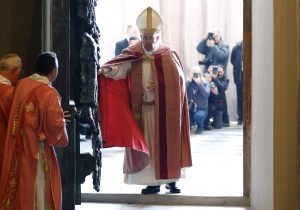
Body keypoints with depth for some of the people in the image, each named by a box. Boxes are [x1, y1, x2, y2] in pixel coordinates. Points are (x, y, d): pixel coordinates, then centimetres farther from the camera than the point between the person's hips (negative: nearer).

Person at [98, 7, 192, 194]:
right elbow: (118, 70, -15)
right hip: (143, 109, 1)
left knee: (168, 143, 3)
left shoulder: (169, 56, 0)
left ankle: (171, 179, 13)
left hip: (165, 109, -1)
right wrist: (107, 70, -36)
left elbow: (178, 82, 1)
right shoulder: (133, 56, 1)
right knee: (146, 145, 3)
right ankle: (153, 181, 10)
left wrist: (159, 87, -11)